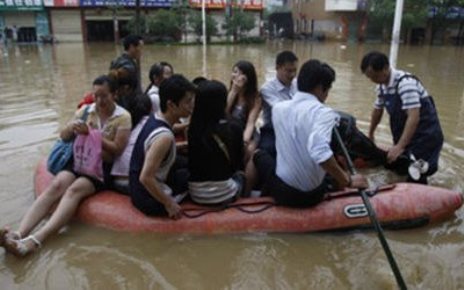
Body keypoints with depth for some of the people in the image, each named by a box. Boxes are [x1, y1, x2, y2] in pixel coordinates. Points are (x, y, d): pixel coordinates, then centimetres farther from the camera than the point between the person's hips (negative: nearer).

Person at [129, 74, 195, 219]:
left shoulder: (154, 119, -2)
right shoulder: (164, 136, -30)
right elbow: (146, 177, -33)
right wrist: (169, 203, -22)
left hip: (140, 191, 9)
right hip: (150, 200, -9)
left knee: (188, 177, 25)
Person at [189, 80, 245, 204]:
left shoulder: (191, 129, -9)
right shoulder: (234, 129, -14)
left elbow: (191, 165, 6)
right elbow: (239, 163, 2)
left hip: (195, 194, 3)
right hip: (223, 194, -2)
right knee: (240, 175, 28)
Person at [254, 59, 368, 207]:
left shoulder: (278, 107, -1)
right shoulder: (323, 112, -18)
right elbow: (320, 153, -35)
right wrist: (348, 181, -23)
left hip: (281, 191, 2)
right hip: (311, 195, -2)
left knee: (259, 154, 31)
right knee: (337, 176, 32)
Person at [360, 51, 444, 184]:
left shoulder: (405, 83, -25)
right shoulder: (382, 86, 2)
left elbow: (414, 117, -32)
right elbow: (377, 110, 19)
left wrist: (400, 147, -37)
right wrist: (370, 135, 29)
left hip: (425, 136, -8)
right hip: (404, 136, 8)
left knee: (414, 173, -19)